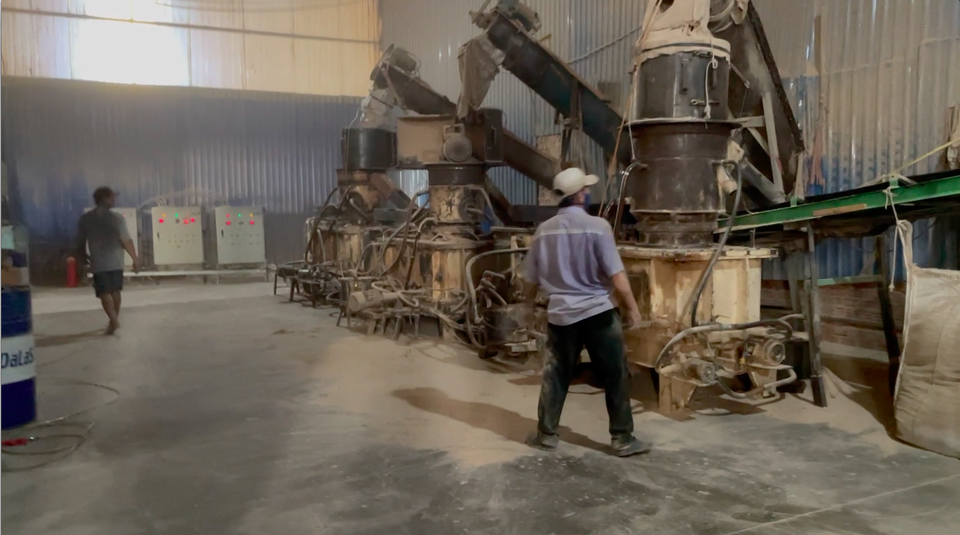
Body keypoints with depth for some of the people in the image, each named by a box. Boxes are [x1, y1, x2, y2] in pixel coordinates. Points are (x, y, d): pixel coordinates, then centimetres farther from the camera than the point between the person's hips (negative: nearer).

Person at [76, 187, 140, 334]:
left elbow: (80, 242, 5)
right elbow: (126, 241, -13)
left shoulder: (85, 219, -1)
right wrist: (135, 259, -6)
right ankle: (115, 319, 25)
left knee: (104, 293, 2)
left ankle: (114, 320, -13)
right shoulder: (116, 217, -9)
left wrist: (83, 259, 21)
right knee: (115, 291, 15)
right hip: (115, 262, 0)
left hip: (98, 263, 0)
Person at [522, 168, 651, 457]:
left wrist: (530, 302, 29)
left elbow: (531, 279, 9)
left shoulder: (544, 231, 3)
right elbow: (616, 275, -13)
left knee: (555, 377, 14)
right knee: (616, 377, 8)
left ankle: (546, 434, 23)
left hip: (560, 314, 4)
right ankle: (623, 439, 14)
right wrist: (632, 307, 0)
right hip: (598, 312, -4)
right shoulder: (597, 226, -11)